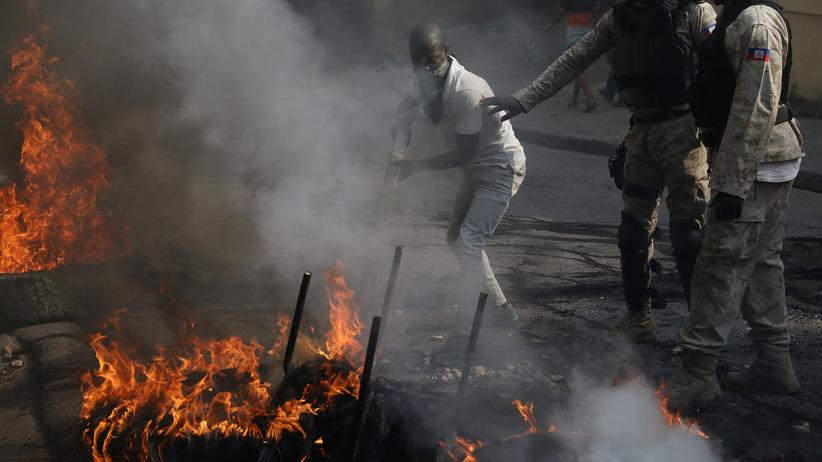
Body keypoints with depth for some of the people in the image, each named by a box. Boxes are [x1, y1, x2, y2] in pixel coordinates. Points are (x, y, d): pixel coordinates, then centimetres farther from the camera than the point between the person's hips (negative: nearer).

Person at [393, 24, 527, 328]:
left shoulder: (467, 91, -32)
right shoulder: (426, 80, -8)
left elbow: (465, 154, -27)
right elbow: (406, 108, 12)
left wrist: (418, 165, -27)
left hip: (501, 168, -10)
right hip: (476, 168, 10)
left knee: (469, 242, -19)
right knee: (457, 238, 15)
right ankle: (501, 307, 25)